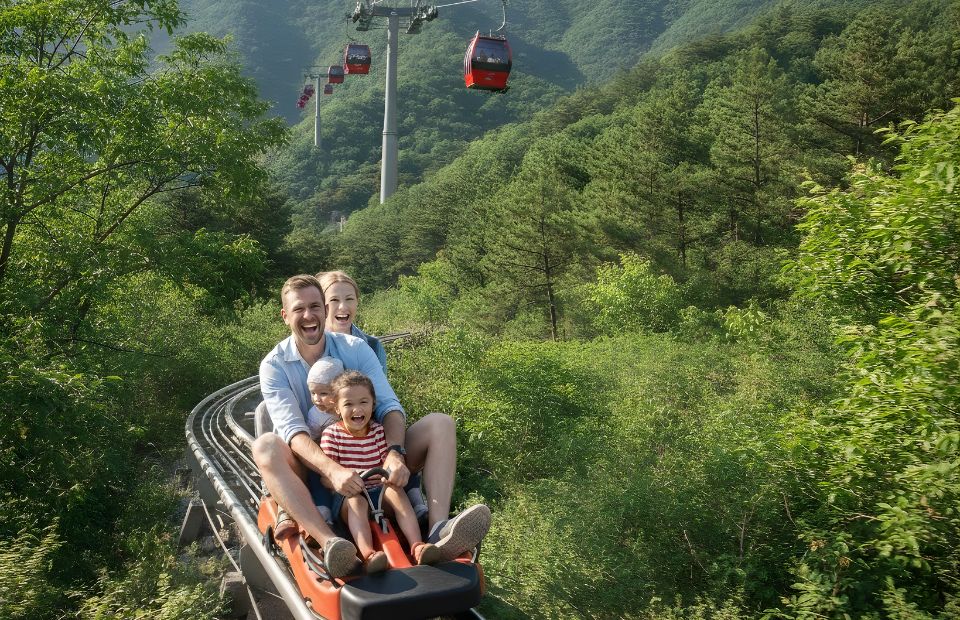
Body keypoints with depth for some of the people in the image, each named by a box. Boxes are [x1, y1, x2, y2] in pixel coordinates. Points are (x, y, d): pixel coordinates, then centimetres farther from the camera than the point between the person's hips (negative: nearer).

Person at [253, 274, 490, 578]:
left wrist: (395, 453, -32)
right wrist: (332, 470, -40)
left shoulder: (355, 348, 0)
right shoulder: (274, 366, -5)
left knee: (439, 424, -16)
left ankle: (438, 531, -40)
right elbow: (292, 429, -20)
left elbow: (389, 405, -10)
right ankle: (328, 542, -50)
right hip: (316, 469, -2)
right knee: (265, 446, -32)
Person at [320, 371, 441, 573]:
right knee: (357, 501, -35)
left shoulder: (378, 431, 7)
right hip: (346, 496, -3)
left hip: (378, 491, 3)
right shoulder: (331, 434, -2)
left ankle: (417, 545, -38)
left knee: (396, 491, -27)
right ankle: (368, 554, -53)